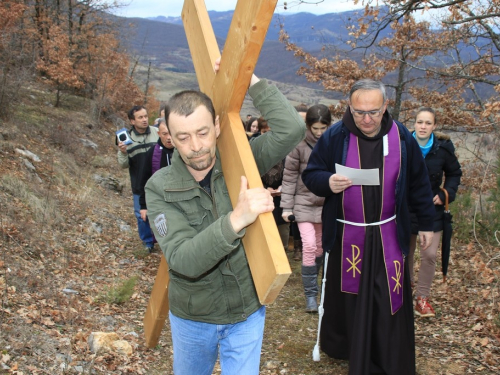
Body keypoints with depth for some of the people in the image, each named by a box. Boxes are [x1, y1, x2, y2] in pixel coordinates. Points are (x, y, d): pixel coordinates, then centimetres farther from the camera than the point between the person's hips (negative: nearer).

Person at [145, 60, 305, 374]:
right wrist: (236, 220, -43)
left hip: (247, 313, 0)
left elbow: (292, 130, -26)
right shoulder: (160, 188, -19)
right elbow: (183, 260, -30)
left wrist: (249, 79, -26)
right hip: (192, 317, 1)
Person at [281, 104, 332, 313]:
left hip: (327, 203, 3)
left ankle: (312, 281, 34)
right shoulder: (299, 145, -11)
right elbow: (289, 176, -5)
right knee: (309, 246, -11)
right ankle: (310, 294, -1)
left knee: (320, 247, 13)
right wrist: (287, 206, -6)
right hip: (304, 203, -3)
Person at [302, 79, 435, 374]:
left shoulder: (402, 137, -4)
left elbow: (419, 184, 7)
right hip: (345, 236, 0)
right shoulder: (334, 137, -9)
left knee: (390, 301, 3)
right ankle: (338, 347, 35)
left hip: (388, 236, 1)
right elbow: (310, 175, -2)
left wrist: (427, 223, 11)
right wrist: (327, 182, -24)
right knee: (344, 298, 12)